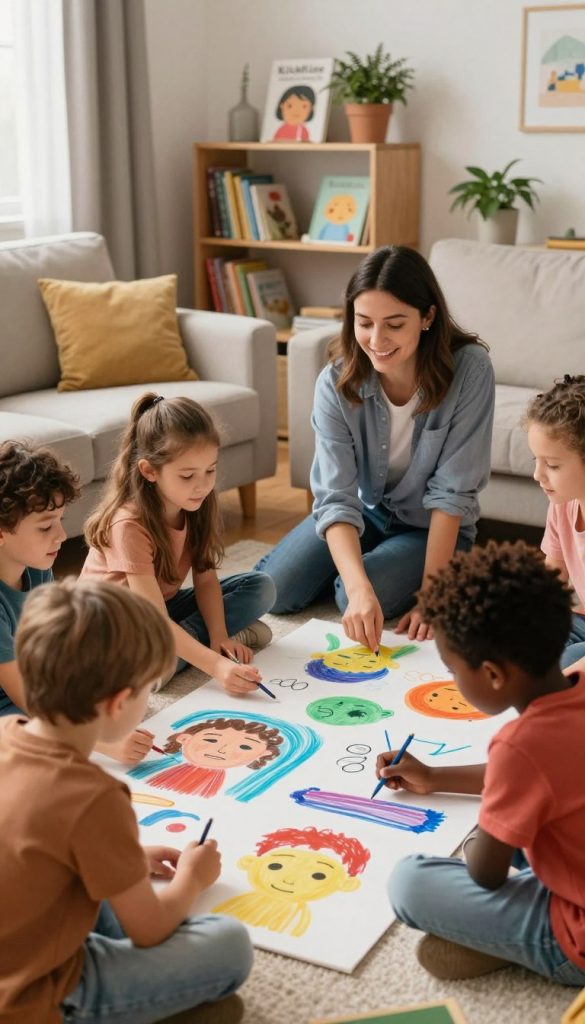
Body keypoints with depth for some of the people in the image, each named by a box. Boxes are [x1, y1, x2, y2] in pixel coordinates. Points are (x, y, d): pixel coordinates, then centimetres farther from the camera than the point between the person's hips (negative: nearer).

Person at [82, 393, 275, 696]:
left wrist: (218, 634, -24)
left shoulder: (198, 505, -11)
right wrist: (216, 665, -47)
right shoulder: (129, 525, -32)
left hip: (165, 604, 6)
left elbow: (206, 579, -6)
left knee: (260, 587, -5)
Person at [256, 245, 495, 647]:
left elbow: (452, 493, -25)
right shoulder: (336, 383, -21)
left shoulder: (469, 369, -28)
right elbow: (337, 497, -27)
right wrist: (359, 587, -43)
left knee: (352, 599, -25)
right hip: (366, 512, 3)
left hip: (434, 527, -3)